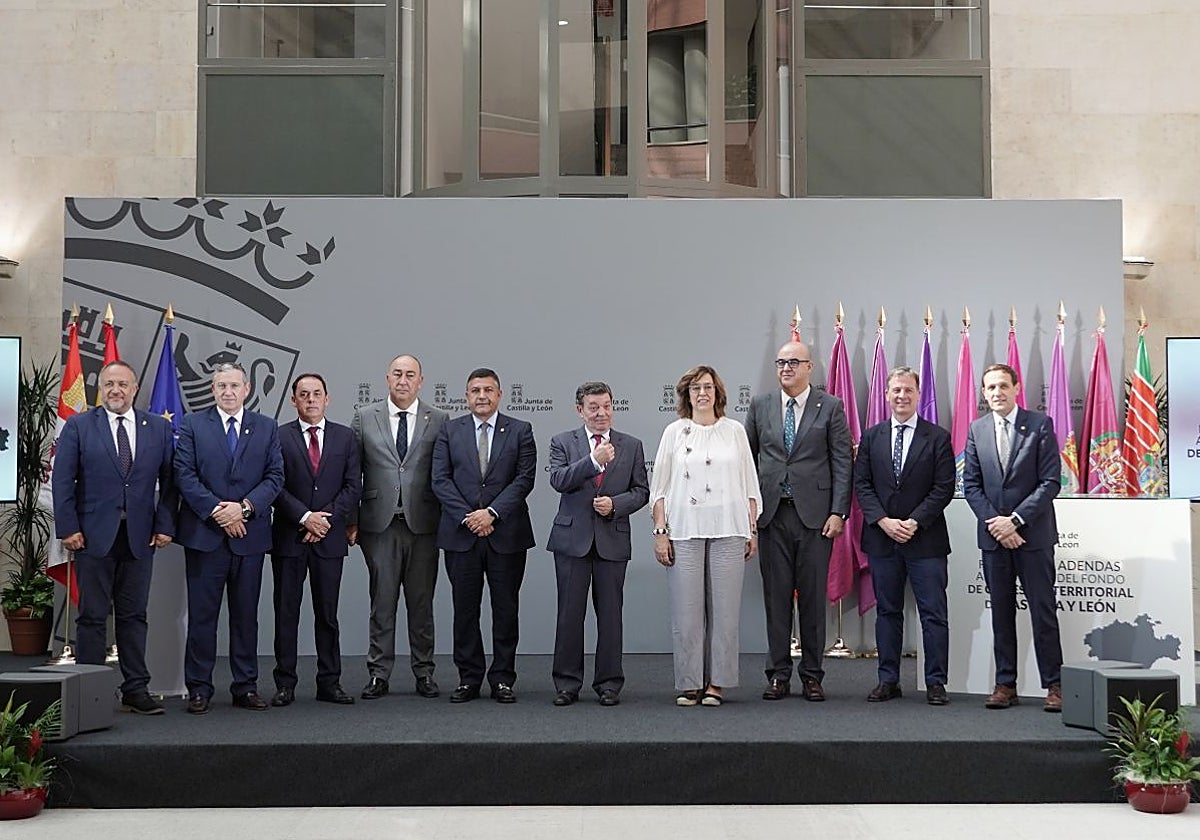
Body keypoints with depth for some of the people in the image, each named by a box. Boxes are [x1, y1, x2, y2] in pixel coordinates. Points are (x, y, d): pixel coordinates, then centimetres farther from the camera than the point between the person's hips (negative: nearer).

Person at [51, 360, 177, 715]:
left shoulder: (159, 428, 8)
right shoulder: (78, 426, 3)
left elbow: (169, 482, 7)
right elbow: (62, 480, 0)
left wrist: (165, 526, -1)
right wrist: (68, 528, -7)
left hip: (141, 537, 2)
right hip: (93, 536, -2)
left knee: (134, 615, 7)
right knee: (92, 616, 2)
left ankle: (136, 690, 13)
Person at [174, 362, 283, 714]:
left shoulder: (267, 427, 10)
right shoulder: (192, 425, 5)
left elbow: (275, 476, 3)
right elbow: (184, 474, -4)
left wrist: (244, 507, -12)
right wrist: (216, 511, -13)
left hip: (250, 534, 2)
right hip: (204, 534, -2)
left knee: (246, 614, 7)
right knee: (202, 614, 1)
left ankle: (246, 686, 14)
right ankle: (199, 688, 9)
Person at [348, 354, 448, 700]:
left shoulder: (439, 419, 5)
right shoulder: (365, 417, 7)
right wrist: (352, 521, 3)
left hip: (423, 524, 0)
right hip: (380, 524, 0)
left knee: (421, 602, 7)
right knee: (382, 601, 4)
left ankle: (424, 672, 16)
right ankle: (378, 674, 10)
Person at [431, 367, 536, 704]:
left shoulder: (520, 431, 6)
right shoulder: (450, 430, 8)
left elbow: (524, 478, -3)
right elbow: (440, 479, 1)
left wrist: (492, 512, -13)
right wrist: (468, 516, -10)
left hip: (506, 533, -1)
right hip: (461, 534, 1)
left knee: (506, 609, 4)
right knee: (465, 609, 5)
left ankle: (502, 679, 12)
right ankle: (468, 679, 14)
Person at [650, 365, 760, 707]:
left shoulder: (734, 431, 10)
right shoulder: (675, 432, 8)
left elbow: (750, 485, 12)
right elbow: (659, 487, 7)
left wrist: (753, 530, 7)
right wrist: (660, 532, 0)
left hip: (729, 530, 1)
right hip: (685, 530, -1)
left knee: (724, 607, 0)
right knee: (686, 609, -2)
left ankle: (716, 682, 9)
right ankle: (689, 683, 7)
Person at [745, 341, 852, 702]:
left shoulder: (831, 407, 3)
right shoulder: (760, 405, 9)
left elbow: (843, 463, 0)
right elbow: (748, 458, 11)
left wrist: (838, 511, -7)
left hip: (815, 514, -2)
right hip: (772, 514, 2)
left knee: (813, 597, 3)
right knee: (776, 596, 5)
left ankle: (812, 675, 12)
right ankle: (778, 675, 12)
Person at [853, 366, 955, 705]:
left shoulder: (937, 437, 1)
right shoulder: (871, 436, 9)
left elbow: (944, 488, -4)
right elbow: (862, 484, 4)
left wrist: (915, 522, -13)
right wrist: (883, 521, -9)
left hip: (925, 538, -2)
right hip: (882, 538, 3)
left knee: (933, 613, -1)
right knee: (887, 611, 8)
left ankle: (935, 683, 7)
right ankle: (888, 680, 15)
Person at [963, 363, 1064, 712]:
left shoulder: (1040, 425, -2)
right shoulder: (976, 430, 8)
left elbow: (1051, 481, -7)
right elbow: (971, 485, 7)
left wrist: (1015, 519, -14)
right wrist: (993, 523, -7)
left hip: (1033, 533, -3)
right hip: (994, 536, 3)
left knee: (1043, 611, 0)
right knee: (1001, 611, 8)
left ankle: (1053, 684, 7)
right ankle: (1005, 684, 14)